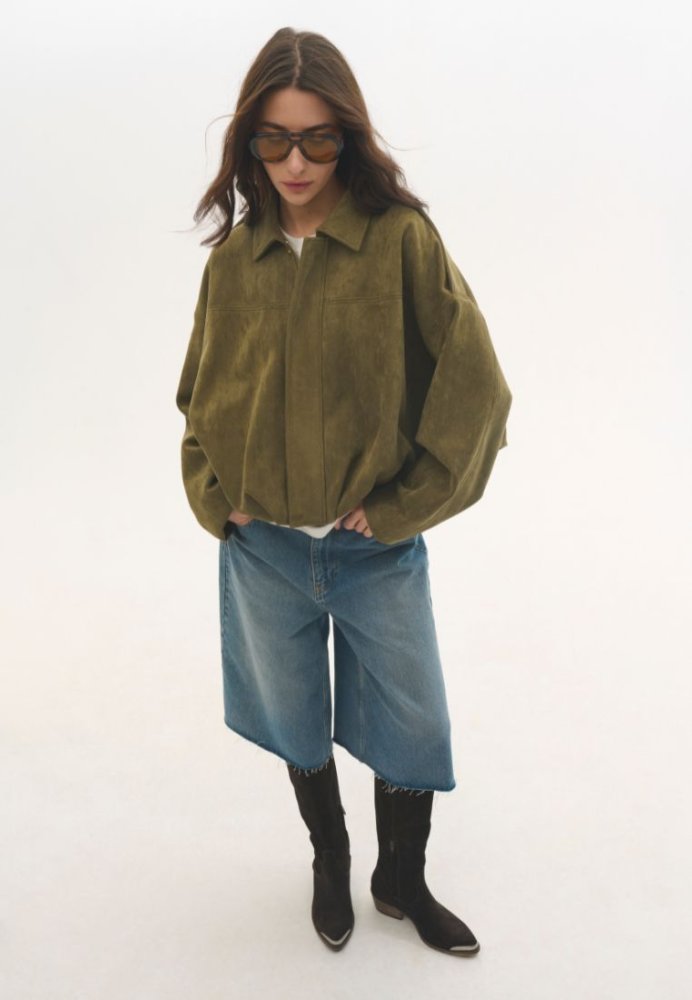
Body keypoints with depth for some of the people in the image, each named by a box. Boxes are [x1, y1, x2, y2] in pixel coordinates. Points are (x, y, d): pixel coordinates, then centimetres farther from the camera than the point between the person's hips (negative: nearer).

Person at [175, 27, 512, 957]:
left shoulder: (402, 238, -11)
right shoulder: (234, 256, 0)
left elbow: (474, 387, -12)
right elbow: (200, 394, 12)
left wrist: (398, 506, -12)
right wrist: (215, 497, 0)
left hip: (377, 550, -2)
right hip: (262, 549, 3)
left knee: (410, 727, 12)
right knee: (298, 724, 19)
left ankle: (402, 879, 38)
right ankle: (330, 863, 44)